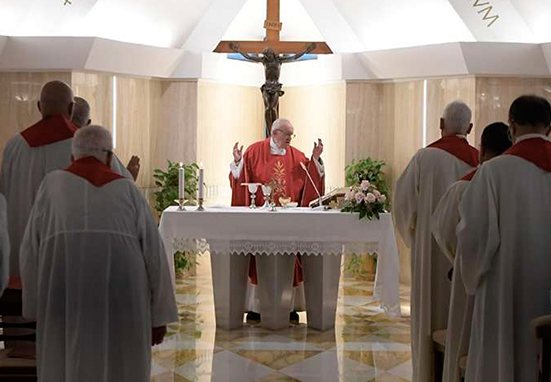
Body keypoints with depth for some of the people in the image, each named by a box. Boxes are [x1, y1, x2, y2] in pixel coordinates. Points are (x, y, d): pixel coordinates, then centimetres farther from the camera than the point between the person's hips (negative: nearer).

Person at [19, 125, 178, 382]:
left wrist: (37, 309, 16)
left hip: (63, 298, 0)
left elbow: (30, 249, 8)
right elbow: (153, 252, 7)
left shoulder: (53, 183, 12)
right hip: (121, 300, 0)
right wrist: (159, 316, 11)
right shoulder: (126, 188, 12)